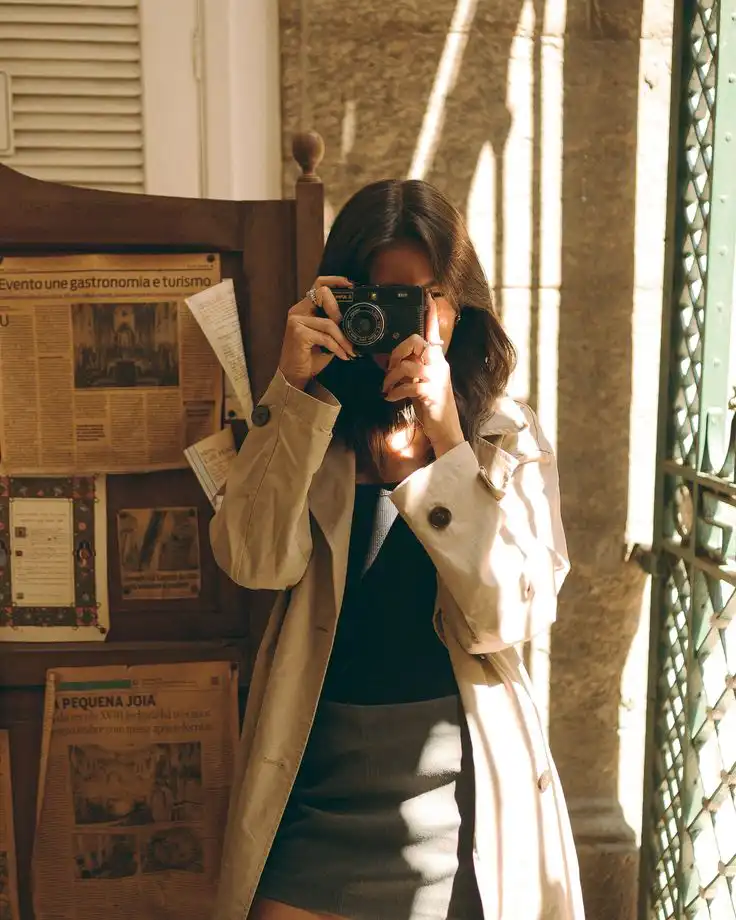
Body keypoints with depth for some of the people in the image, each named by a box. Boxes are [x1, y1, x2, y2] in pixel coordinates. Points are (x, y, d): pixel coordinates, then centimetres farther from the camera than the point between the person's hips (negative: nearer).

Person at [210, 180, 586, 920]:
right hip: (317, 771, 1)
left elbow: (508, 616, -15)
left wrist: (446, 436, -21)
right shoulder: (310, 427, -2)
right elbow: (256, 562, -18)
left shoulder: (508, 436, -4)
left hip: (462, 770, 0)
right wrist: (296, 387, -21)